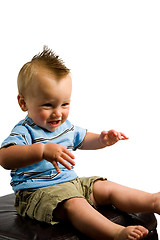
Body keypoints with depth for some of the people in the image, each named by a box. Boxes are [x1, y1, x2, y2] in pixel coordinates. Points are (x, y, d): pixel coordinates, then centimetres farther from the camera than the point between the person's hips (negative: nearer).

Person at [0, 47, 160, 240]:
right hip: (38, 192, -9)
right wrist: (43, 150, -47)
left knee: (107, 188, 2)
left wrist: (102, 140, 5)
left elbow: (84, 140, 29)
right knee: (73, 204, -33)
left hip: (71, 183, 9)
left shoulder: (66, 126, 9)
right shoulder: (25, 131, -17)